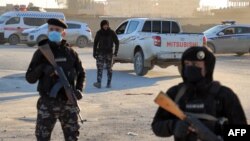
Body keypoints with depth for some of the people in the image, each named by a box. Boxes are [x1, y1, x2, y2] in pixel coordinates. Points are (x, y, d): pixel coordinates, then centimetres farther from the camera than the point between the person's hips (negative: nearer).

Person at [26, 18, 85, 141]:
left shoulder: (71, 53, 6)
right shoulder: (41, 53, -1)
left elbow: (81, 73, 16)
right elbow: (30, 78, -3)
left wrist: (79, 89, -1)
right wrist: (42, 69, -22)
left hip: (68, 102, 2)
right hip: (47, 103, -2)